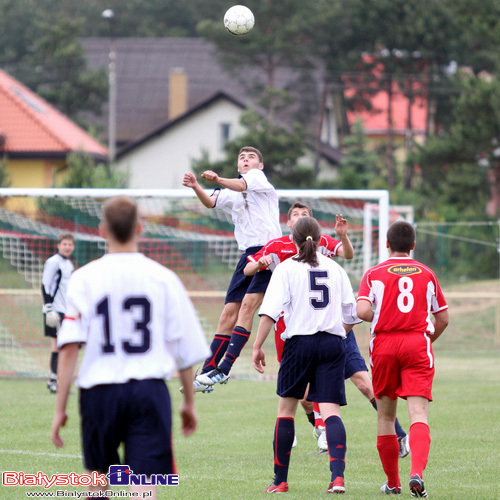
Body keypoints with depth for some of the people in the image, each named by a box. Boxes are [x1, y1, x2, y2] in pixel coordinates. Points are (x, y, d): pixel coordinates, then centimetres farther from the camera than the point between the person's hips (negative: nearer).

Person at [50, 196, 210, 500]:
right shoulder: (163, 278, 2)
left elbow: (69, 349, -7)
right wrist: (189, 402, 17)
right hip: (149, 389, -1)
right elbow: (187, 349, 5)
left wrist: (60, 408, -2)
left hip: (100, 390, 1)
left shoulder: (84, 279, -1)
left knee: (98, 472, 22)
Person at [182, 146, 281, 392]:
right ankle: (208, 372, 2)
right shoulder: (232, 194, 22)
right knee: (229, 312, 3)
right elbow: (211, 203, 3)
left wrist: (218, 180, -39)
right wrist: (195, 187, -18)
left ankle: (224, 368, -20)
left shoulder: (258, 176, 4)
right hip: (248, 254, 7)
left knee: (248, 305, -17)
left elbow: (241, 185, -19)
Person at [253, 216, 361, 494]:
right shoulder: (335, 269, 11)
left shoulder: (287, 269, 1)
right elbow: (351, 315, 14)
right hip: (333, 343, 2)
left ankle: (280, 480, 14)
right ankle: (338, 475, -23)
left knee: (286, 409, 11)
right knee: (331, 411, -4)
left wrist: (258, 346, -6)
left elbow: (271, 311, -8)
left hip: (300, 343, -2)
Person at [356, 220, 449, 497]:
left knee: (386, 416, 13)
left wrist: (381, 318, 9)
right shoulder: (427, 274, 10)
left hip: (384, 343, 0)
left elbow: (362, 310, -12)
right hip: (418, 344, 0)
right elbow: (443, 318, 12)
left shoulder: (374, 274, 3)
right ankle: (417, 471, -31)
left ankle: (392, 482, 18)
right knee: (419, 413, -8)